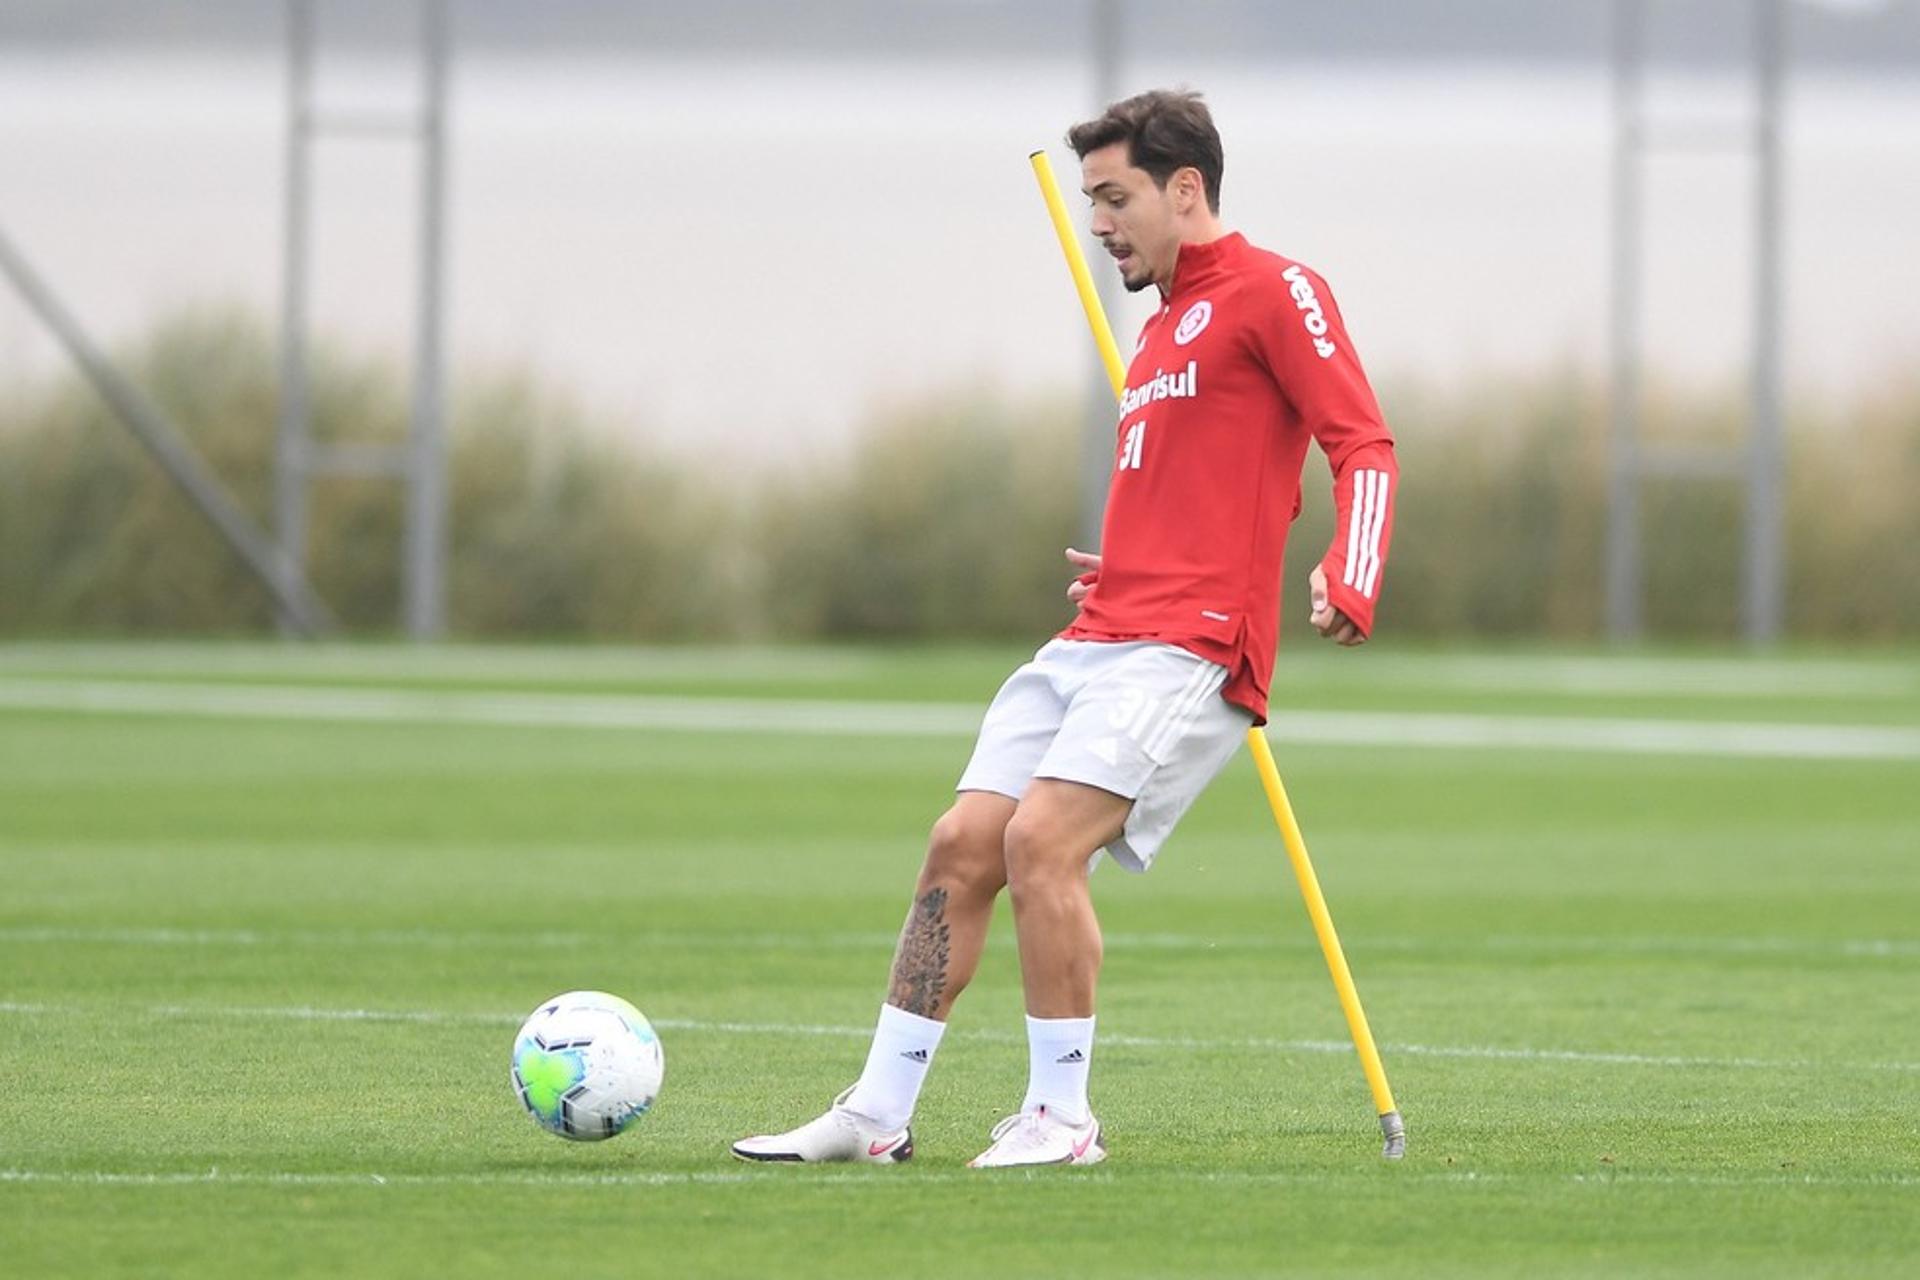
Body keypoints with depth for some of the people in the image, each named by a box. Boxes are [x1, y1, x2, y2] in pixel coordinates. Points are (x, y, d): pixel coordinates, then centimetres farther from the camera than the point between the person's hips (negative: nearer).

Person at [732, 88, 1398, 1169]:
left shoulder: (1272, 292, -4)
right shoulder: (1163, 328, 24)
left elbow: (1364, 446, -11)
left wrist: (1348, 584, -25)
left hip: (1188, 649, -9)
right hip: (1098, 638, 9)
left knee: (1043, 839, -21)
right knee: (961, 847, 1)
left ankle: (1060, 1118, -10)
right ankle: (878, 1114, 7)